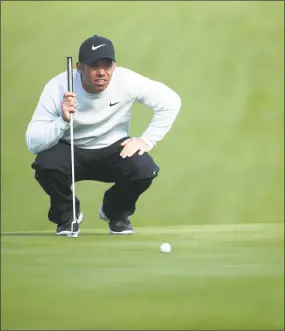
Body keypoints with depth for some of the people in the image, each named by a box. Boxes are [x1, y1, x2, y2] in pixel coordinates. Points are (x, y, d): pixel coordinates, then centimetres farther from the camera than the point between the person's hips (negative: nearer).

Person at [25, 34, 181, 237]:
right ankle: (67, 215, 2)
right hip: (71, 151, -1)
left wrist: (147, 140, -18)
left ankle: (116, 212, 8)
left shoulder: (127, 81, -21)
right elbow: (33, 145, -26)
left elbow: (171, 101, -12)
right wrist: (62, 120, -42)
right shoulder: (58, 88, -24)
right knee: (45, 165, -32)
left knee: (144, 170, -28)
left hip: (114, 150, 1)